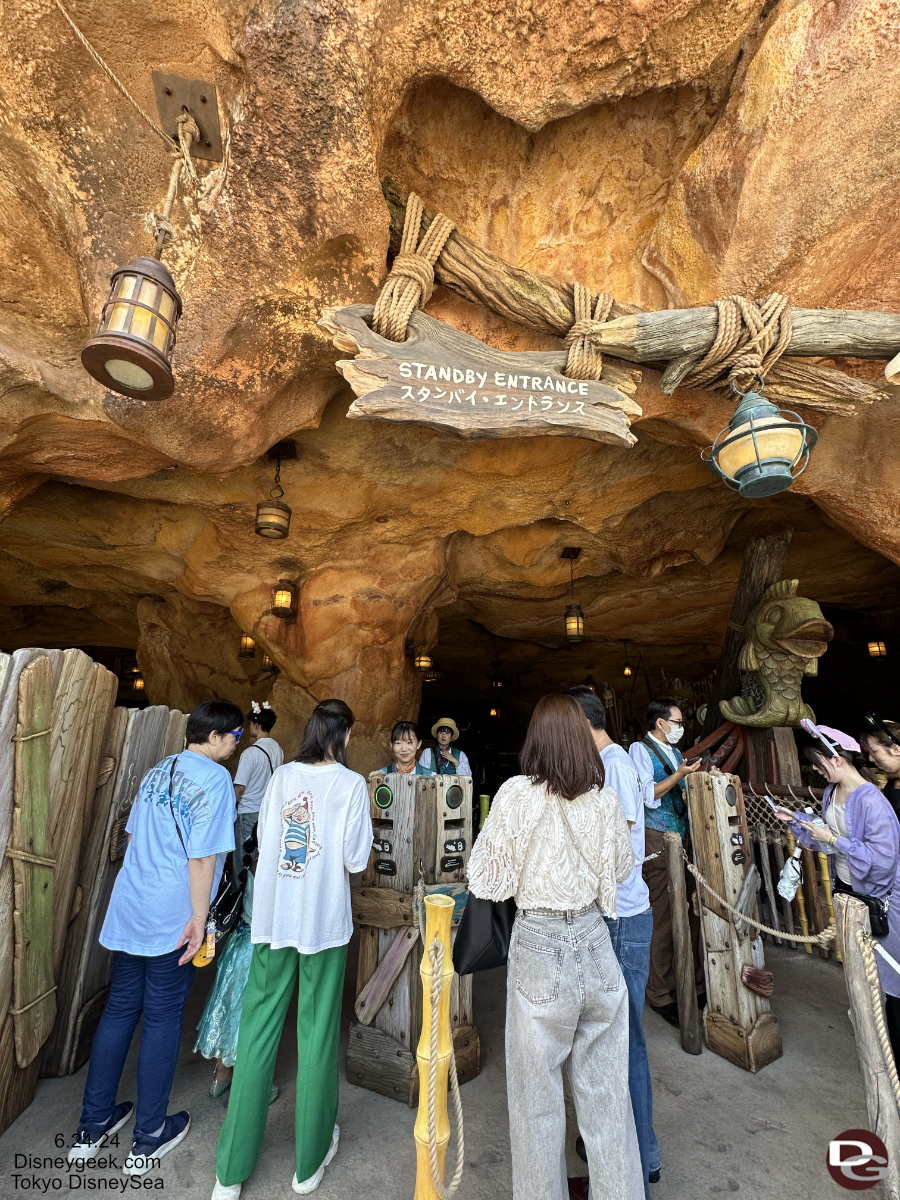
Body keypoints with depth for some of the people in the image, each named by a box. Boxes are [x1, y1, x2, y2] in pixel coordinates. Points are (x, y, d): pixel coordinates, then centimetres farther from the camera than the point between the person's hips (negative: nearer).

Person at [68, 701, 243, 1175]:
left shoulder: (158, 771, 7)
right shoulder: (215, 779, -18)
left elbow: (134, 835, 16)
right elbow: (202, 856, -21)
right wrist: (198, 920, -12)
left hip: (128, 909, 7)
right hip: (171, 919, -7)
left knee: (119, 1010, 21)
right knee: (162, 1020, 11)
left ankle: (91, 1127, 36)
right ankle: (147, 1140, 28)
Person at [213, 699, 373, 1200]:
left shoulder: (282, 776, -2)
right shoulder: (352, 783, -12)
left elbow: (263, 841, 3)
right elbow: (356, 860, -12)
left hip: (273, 917, 3)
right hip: (324, 920, -3)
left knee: (258, 1031, 16)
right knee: (317, 1034, 14)